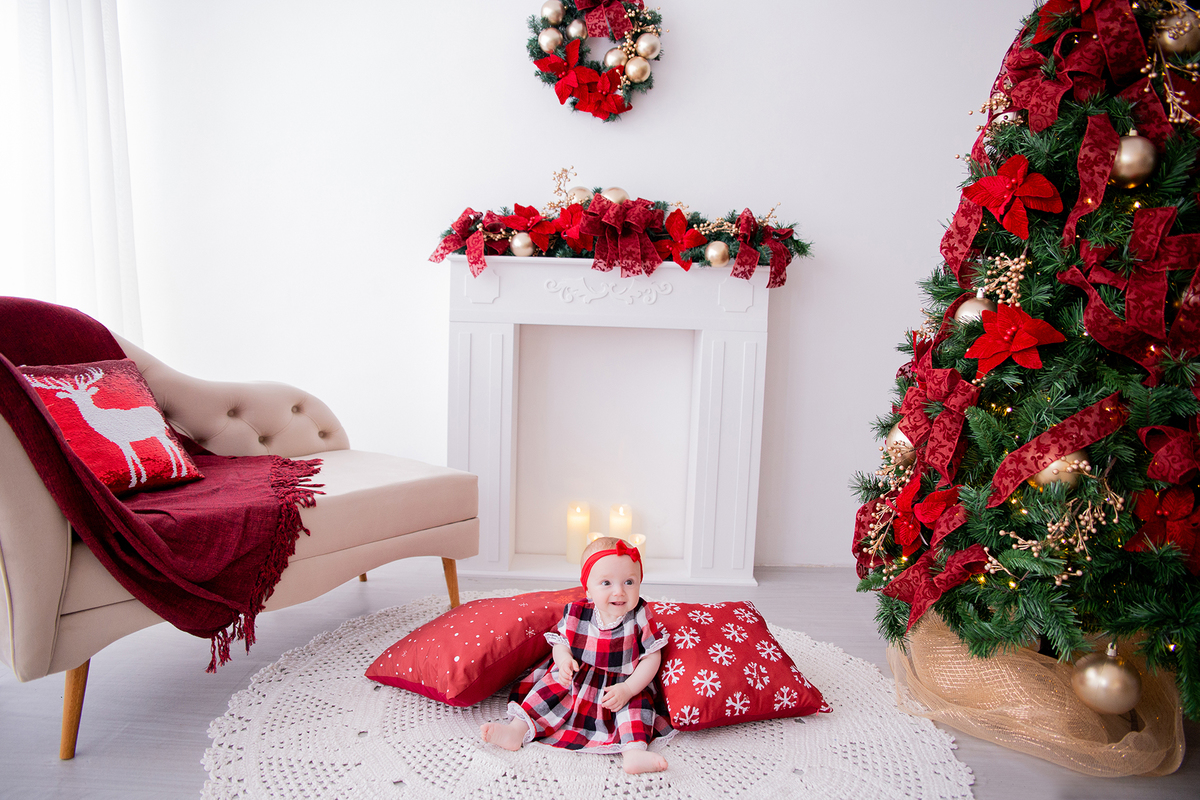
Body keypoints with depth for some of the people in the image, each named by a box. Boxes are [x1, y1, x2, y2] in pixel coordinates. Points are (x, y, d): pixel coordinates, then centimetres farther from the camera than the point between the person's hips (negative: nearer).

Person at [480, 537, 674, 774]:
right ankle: (517, 731, -14)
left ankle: (634, 752, -39)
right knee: (553, 685, -17)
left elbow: (652, 658, -11)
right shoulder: (576, 614, -9)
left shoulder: (639, 619, -14)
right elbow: (560, 642, 3)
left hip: (623, 688, -2)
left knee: (638, 701, -27)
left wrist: (627, 689, -23)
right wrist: (564, 659, -21)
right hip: (576, 681, 2)